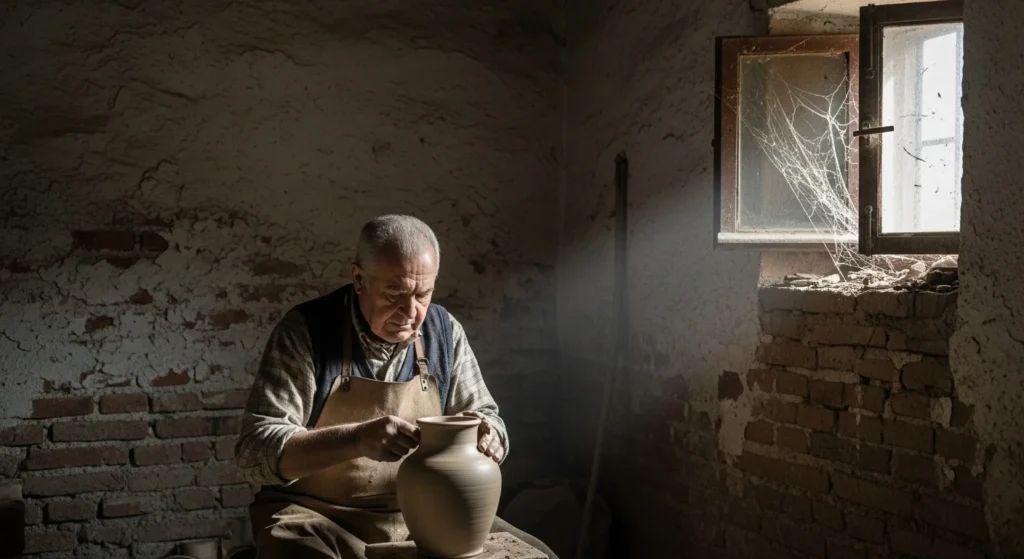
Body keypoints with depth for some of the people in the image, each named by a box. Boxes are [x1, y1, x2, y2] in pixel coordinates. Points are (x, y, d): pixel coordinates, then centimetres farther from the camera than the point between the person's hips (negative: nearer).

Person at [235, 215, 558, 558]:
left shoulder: (444, 331, 2)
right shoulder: (305, 331, -11)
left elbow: (485, 416, 11)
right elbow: (256, 451, -17)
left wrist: (485, 436, -15)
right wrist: (356, 439, -32)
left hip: (421, 516, 5)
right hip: (319, 519, -4)